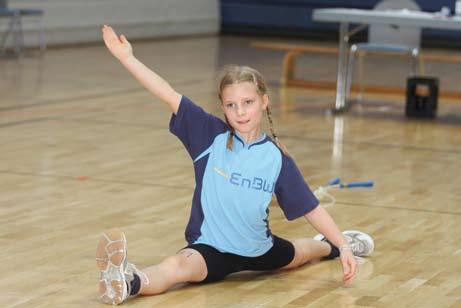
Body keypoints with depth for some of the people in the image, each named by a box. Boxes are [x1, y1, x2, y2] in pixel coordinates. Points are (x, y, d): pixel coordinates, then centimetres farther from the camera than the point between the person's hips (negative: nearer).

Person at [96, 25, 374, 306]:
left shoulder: (276, 157, -10)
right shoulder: (211, 135, -12)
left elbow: (310, 208, -3)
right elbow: (169, 95, -20)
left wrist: (344, 246, -8)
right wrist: (127, 58, -26)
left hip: (258, 250, 4)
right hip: (211, 249, -4)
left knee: (297, 254, 34)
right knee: (181, 265, -38)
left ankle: (331, 246, 69)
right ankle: (129, 282, -67)